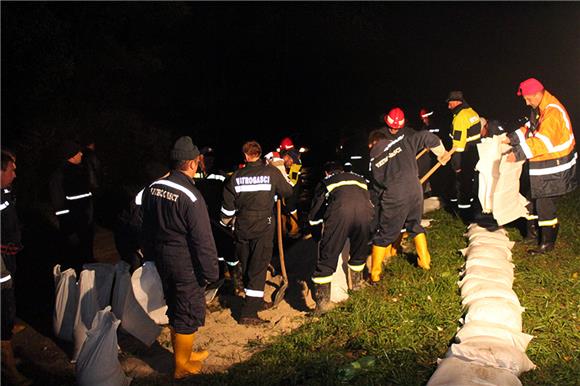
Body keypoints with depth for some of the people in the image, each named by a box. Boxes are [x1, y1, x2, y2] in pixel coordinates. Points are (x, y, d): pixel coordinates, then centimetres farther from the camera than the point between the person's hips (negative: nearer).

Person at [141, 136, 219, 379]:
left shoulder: (152, 189, 0)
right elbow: (203, 241, -21)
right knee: (188, 315, 10)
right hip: (186, 267, -7)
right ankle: (182, 367, 25)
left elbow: (147, 229, 12)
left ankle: (182, 353, 41)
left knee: (174, 311, 22)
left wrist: (150, 257, 23)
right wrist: (211, 273, -11)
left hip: (162, 262, 8)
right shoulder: (191, 197, -24)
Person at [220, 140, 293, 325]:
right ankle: (248, 313, -3)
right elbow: (288, 192, 6)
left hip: (242, 228, 3)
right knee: (258, 268, 0)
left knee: (246, 267, 18)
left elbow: (228, 205, 5)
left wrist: (227, 221, 24)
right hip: (263, 228, -3)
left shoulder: (235, 176, -1)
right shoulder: (272, 172, -7)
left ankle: (256, 302, 33)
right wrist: (283, 174, 22)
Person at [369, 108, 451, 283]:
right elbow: (427, 137, 6)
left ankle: (375, 274, 16)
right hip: (415, 191, 2)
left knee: (384, 234, 10)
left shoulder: (373, 161, 9)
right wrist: (442, 153, 20)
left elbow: (379, 183, 12)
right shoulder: (402, 142, 8)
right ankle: (425, 261, 36)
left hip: (394, 198, -1)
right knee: (415, 226, 27)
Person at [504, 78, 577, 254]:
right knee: (537, 200, 20)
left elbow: (544, 141, -33)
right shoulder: (539, 108, 8)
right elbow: (530, 129, 18)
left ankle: (548, 242, 6)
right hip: (543, 164, 10)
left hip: (553, 166, -10)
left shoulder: (553, 111, -25)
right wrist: (512, 138, 4)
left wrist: (519, 153, -34)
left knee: (544, 203, -5)